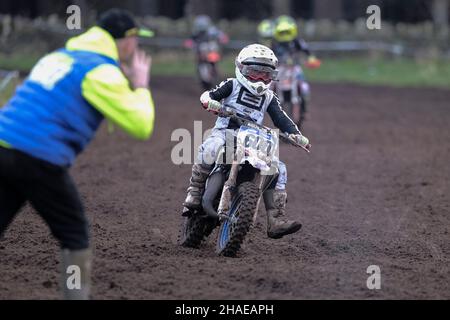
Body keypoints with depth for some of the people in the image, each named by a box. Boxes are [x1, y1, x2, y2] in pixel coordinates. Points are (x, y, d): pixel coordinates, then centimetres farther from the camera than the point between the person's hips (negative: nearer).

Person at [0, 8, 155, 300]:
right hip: (39, 159, -7)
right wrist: (141, 86, 12)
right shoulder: (103, 72, -3)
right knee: (75, 234, 12)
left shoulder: (59, 56, 21)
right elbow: (141, 126, -6)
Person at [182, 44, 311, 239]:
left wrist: (295, 134, -9)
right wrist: (210, 102, -27)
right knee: (210, 149, -39)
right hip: (225, 132, -4)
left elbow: (281, 119, 10)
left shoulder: (269, 98, 18)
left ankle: (276, 221, -13)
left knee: (279, 170, -10)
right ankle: (194, 191, -24)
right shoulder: (232, 85, 7)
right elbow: (208, 95, -2)